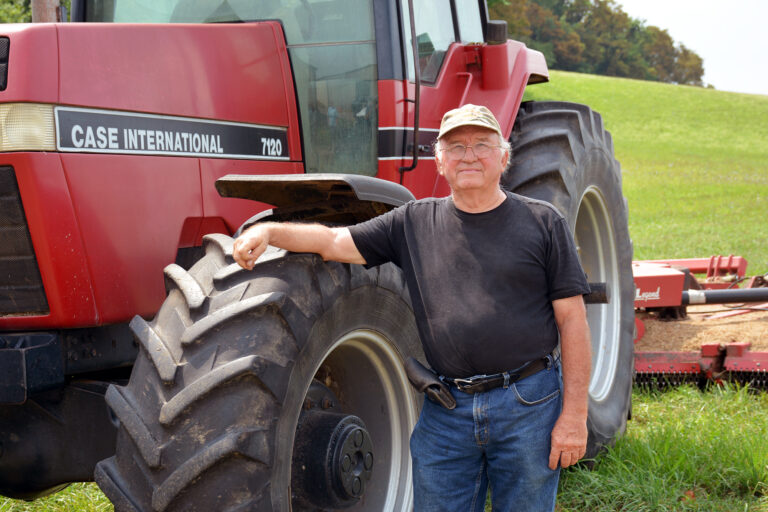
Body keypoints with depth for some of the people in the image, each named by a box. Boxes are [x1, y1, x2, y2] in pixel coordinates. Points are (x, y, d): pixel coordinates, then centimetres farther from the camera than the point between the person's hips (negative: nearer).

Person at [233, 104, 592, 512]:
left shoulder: (542, 222, 1)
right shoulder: (414, 223, 8)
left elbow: (572, 319, -1)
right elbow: (335, 242, 5)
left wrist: (575, 415, -7)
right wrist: (269, 231, -14)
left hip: (529, 405, -2)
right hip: (445, 412, 2)